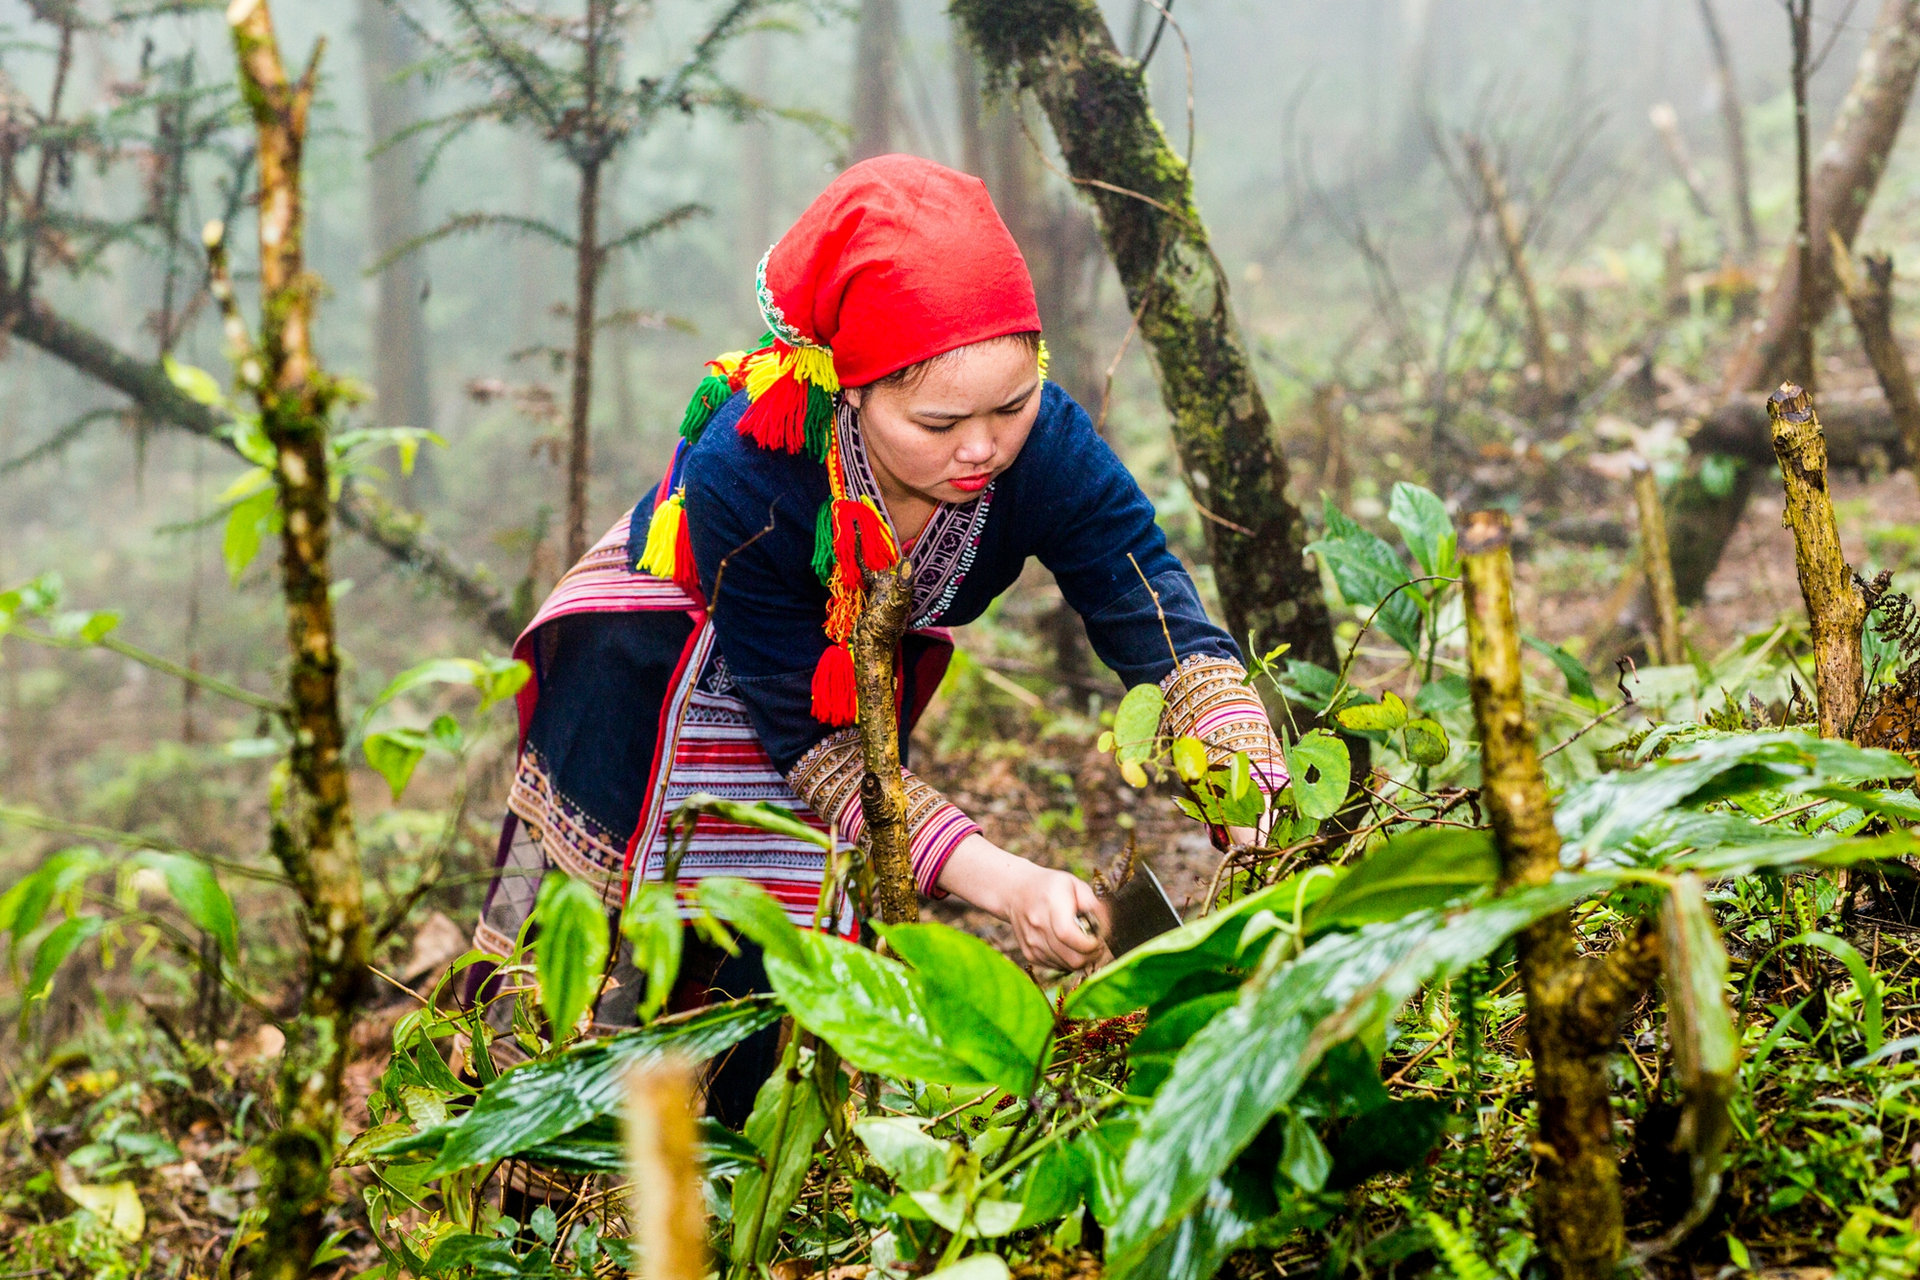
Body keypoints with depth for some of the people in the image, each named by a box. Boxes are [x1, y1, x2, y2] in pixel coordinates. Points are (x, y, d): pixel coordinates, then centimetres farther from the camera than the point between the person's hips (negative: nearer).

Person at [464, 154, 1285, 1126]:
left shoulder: (1049, 449, -34)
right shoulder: (742, 470, -40)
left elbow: (1171, 631, -32)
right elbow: (809, 735, -34)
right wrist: (999, 881, -45)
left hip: (868, 666, 3)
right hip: (663, 635, -3)